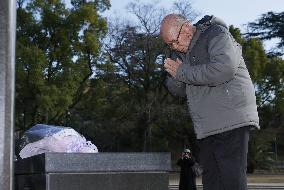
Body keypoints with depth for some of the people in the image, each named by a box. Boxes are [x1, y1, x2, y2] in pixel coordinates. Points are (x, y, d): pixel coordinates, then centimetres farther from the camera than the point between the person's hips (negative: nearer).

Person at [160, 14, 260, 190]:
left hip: (231, 123, -8)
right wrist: (174, 75, -5)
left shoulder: (216, 33, -6)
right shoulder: (180, 51, 17)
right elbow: (178, 90, 19)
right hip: (206, 128, 8)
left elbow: (225, 68, -26)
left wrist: (183, 72, -15)